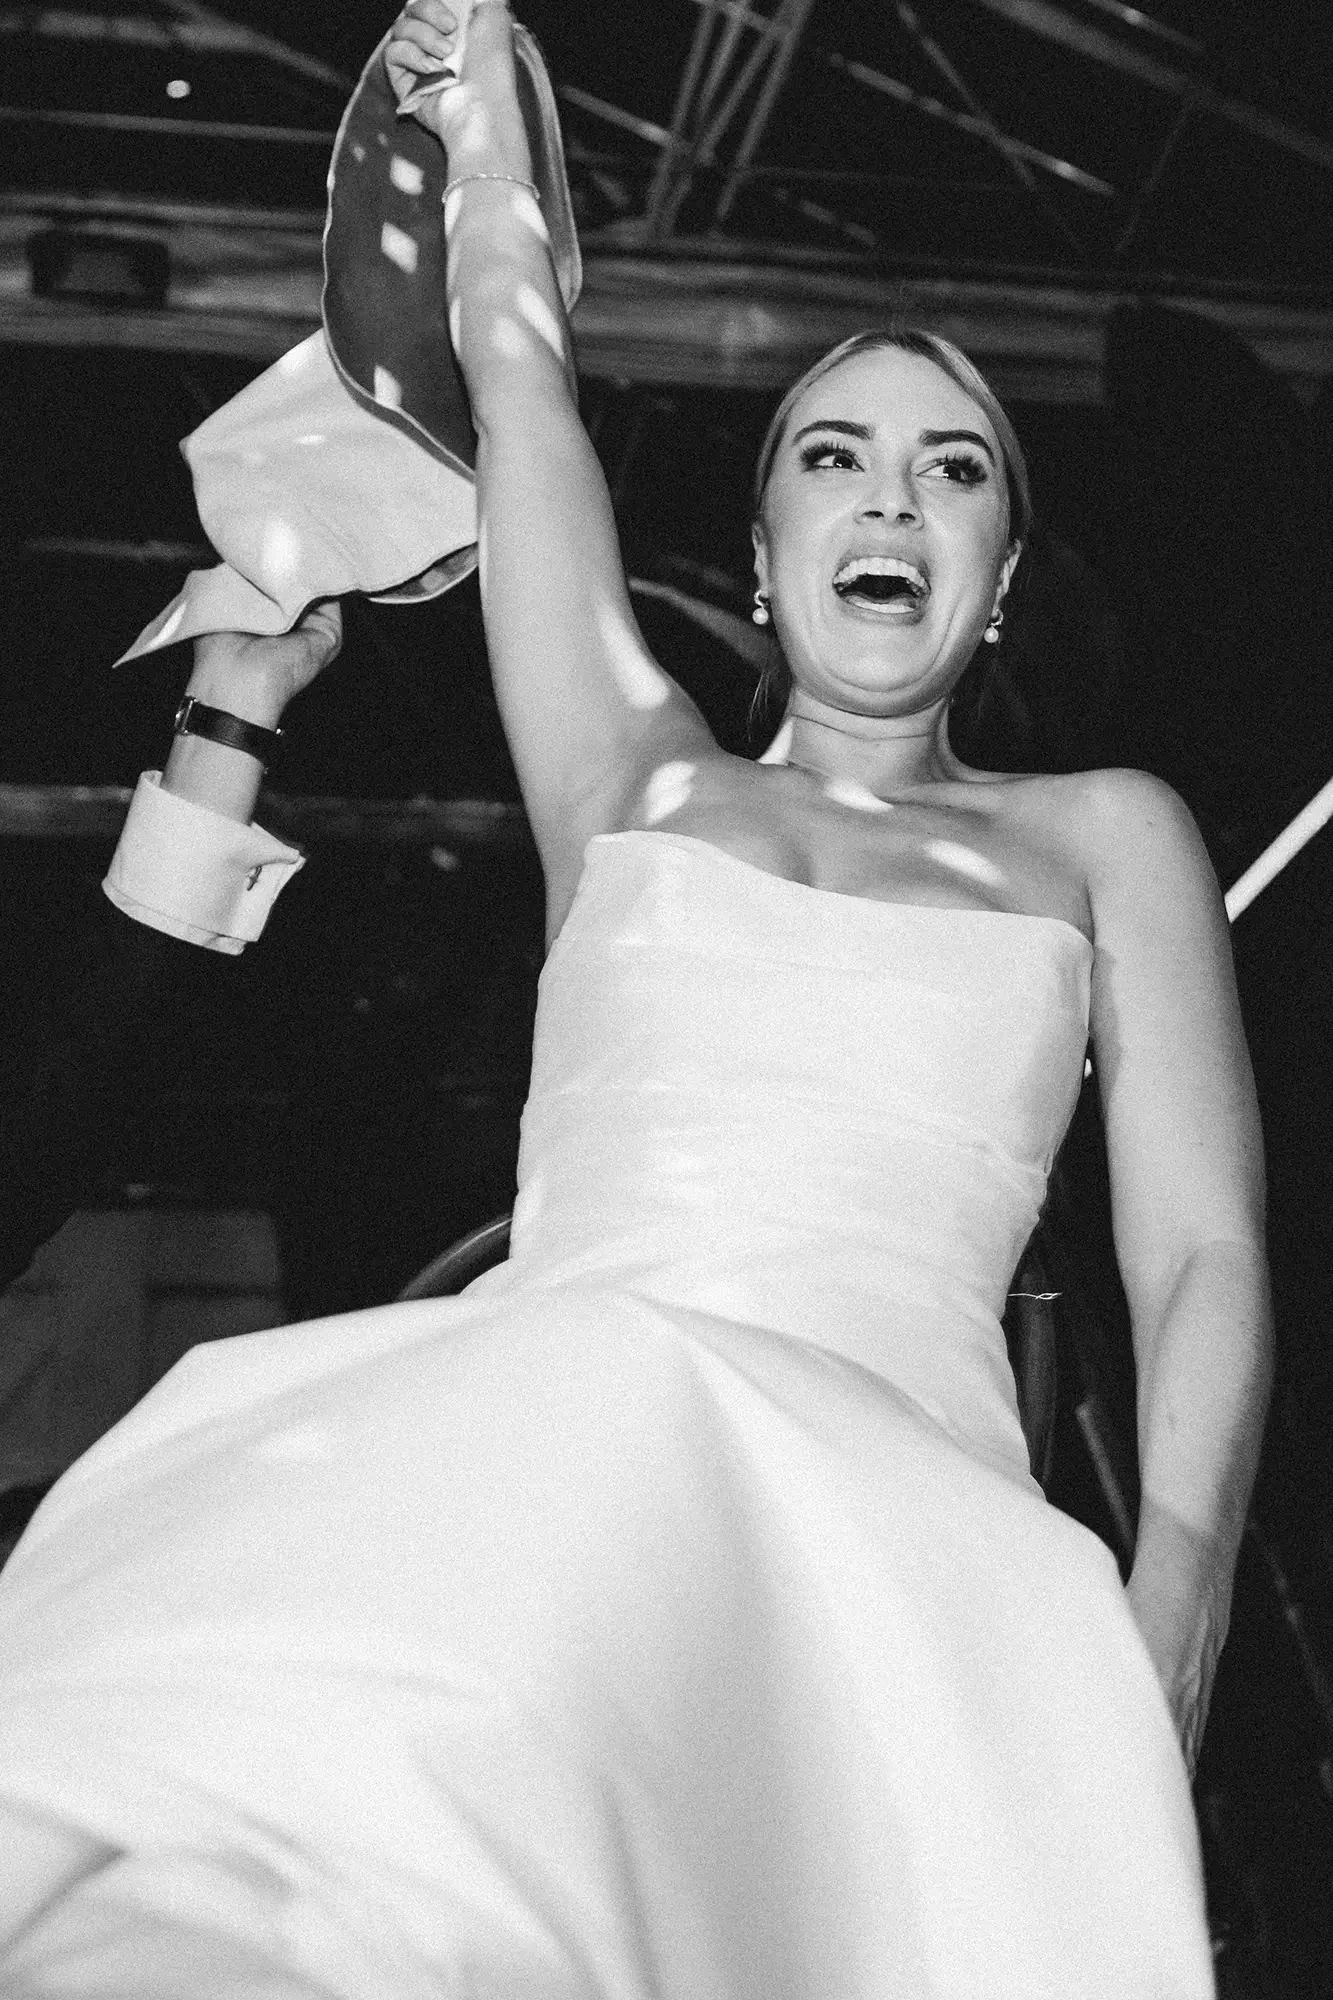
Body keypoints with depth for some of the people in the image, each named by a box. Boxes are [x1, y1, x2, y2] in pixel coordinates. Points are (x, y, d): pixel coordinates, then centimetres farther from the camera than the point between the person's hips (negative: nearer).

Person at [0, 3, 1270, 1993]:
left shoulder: (1108, 835, 24)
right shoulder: (641, 776, 28)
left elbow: (1205, 1260, 13)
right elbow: (518, 356, 29)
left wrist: (1159, 1646, -4)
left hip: (888, 1465, -1)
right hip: (515, 1398, 2)